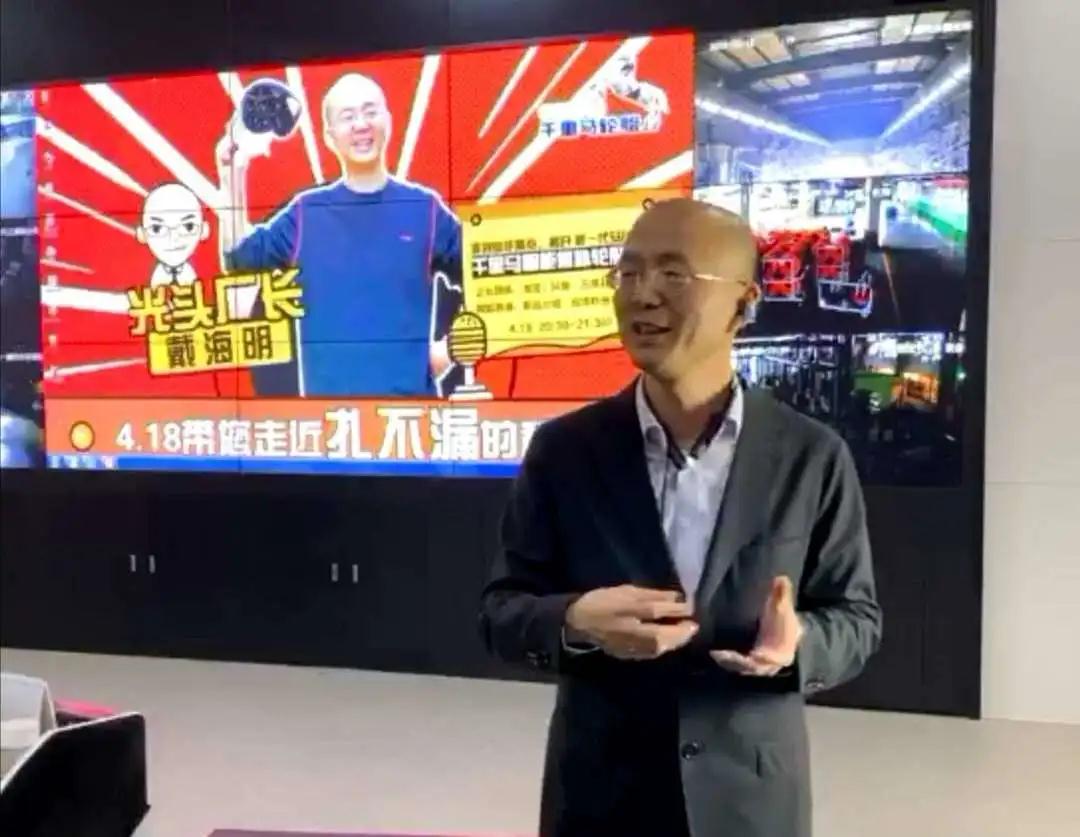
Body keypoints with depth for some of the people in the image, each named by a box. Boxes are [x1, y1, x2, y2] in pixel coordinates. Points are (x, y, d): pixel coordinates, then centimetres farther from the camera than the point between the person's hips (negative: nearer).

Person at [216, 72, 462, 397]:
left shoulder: (425, 207, 4)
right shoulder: (306, 212, 7)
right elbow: (240, 260, 0)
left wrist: (451, 343, 2)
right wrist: (232, 182, -8)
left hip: (412, 394, 0)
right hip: (328, 394, 1)